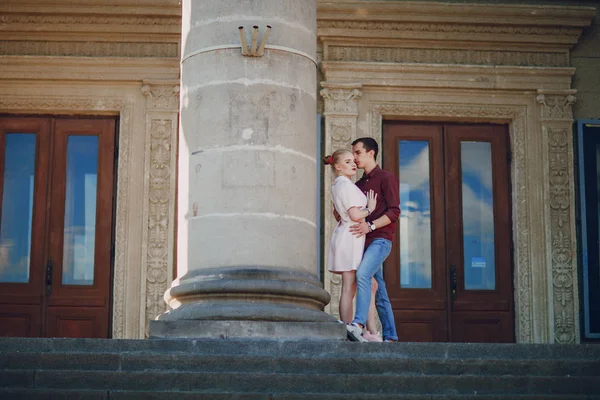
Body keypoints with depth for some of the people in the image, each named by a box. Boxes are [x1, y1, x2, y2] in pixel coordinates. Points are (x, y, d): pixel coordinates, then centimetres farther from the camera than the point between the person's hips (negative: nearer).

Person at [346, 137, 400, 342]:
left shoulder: (386, 178, 0)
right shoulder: (358, 184, 22)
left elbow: (394, 212, -10)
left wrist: (370, 226, -21)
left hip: (380, 239, -8)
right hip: (364, 241, 8)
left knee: (362, 274, -29)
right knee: (379, 291, 6)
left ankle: (358, 324, -41)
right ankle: (390, 336, 9)